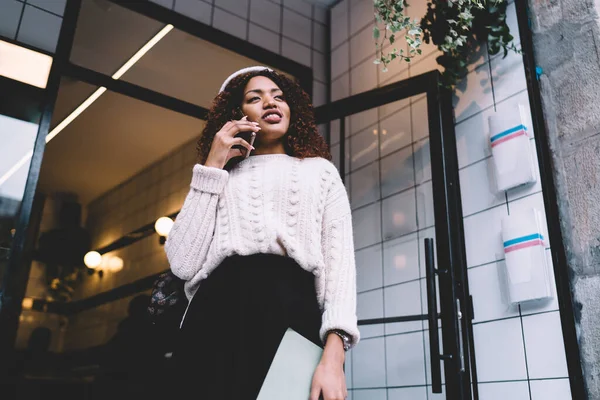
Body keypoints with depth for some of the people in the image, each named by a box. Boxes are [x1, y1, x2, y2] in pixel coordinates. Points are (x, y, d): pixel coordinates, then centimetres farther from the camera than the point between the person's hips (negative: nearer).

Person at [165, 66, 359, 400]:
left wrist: (334, 355, -12)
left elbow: (339, 258, 3)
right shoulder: (221, 179, 20)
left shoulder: (320, 170, 17)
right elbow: (184, 263, 4)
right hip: (218, 317, 1)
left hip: (294, 315, -1)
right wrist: (212, 166, 6)